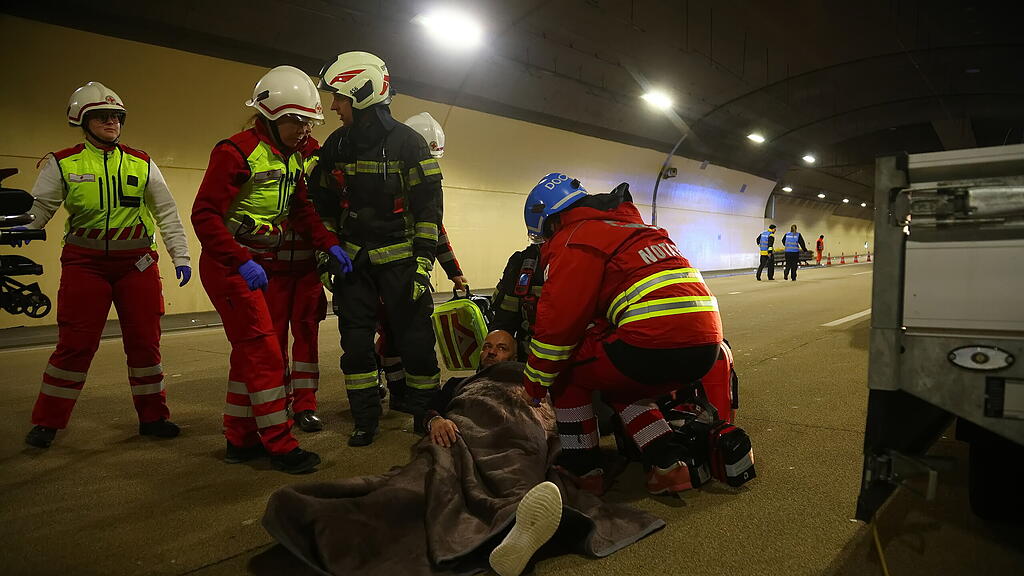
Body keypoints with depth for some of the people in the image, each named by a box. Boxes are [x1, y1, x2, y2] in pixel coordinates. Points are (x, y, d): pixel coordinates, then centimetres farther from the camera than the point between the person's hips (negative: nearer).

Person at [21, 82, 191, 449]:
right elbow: (36, 209, 3)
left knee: (145, 342, 5)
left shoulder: (142, 165, 7)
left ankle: (152, 417, 18)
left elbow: (166, 212, 8)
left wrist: (181, 256, 2)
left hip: (137, 263, 2)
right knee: (75, 344, -1)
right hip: (84, 264, -1)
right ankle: (46, 423, 15)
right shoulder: (63, 165, 3)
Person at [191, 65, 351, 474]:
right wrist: (242, 263, -28)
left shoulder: (292, 158, 10)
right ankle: (280, 444, 0)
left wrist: (329, 243, -3)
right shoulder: (237, 152, -17)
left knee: (250, 350, 13)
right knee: (265, 351, -9)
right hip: (227, 266, -9)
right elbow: (204, 214, -21)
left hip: (256, 266, 9)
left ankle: (241, 440, 25)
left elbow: (301, 210, 12)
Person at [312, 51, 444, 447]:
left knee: (415, 340, 0)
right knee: (356, 343, 4)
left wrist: (423, 264, -14)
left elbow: (429, 209, -9)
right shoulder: (337, 146, 8)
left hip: (399, 258, -4)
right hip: (354, 259, 4)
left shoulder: (408, 143, -7)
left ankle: (425, 415, 16)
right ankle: (365, 420, 16)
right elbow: (325, 203, 14)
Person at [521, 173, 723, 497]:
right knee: (621, 387, 30)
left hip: (657, 342, -9)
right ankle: (668, 466, 21)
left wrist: (534, 385, 9)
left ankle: (583, 472, 18)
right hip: (706, 343, 9)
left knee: (567, 374, 11)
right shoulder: (630, 225, 30)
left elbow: (558, 321, -3)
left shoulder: (574, 239, 1)